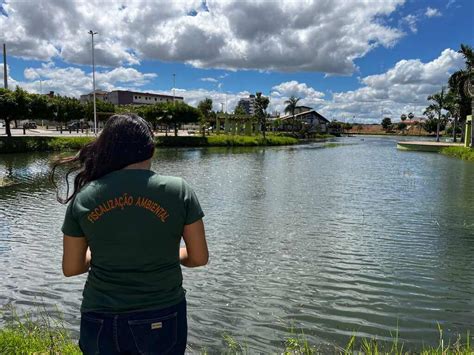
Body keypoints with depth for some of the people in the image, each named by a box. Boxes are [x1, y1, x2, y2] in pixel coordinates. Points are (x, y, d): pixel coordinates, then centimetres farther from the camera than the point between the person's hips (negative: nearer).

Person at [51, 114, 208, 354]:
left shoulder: (83, 198, -6)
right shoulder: (179, 190, -10)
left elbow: (70, 268, 2)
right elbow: (199, 258, -5)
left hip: (101, 321, 2)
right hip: (161, 319, -1)